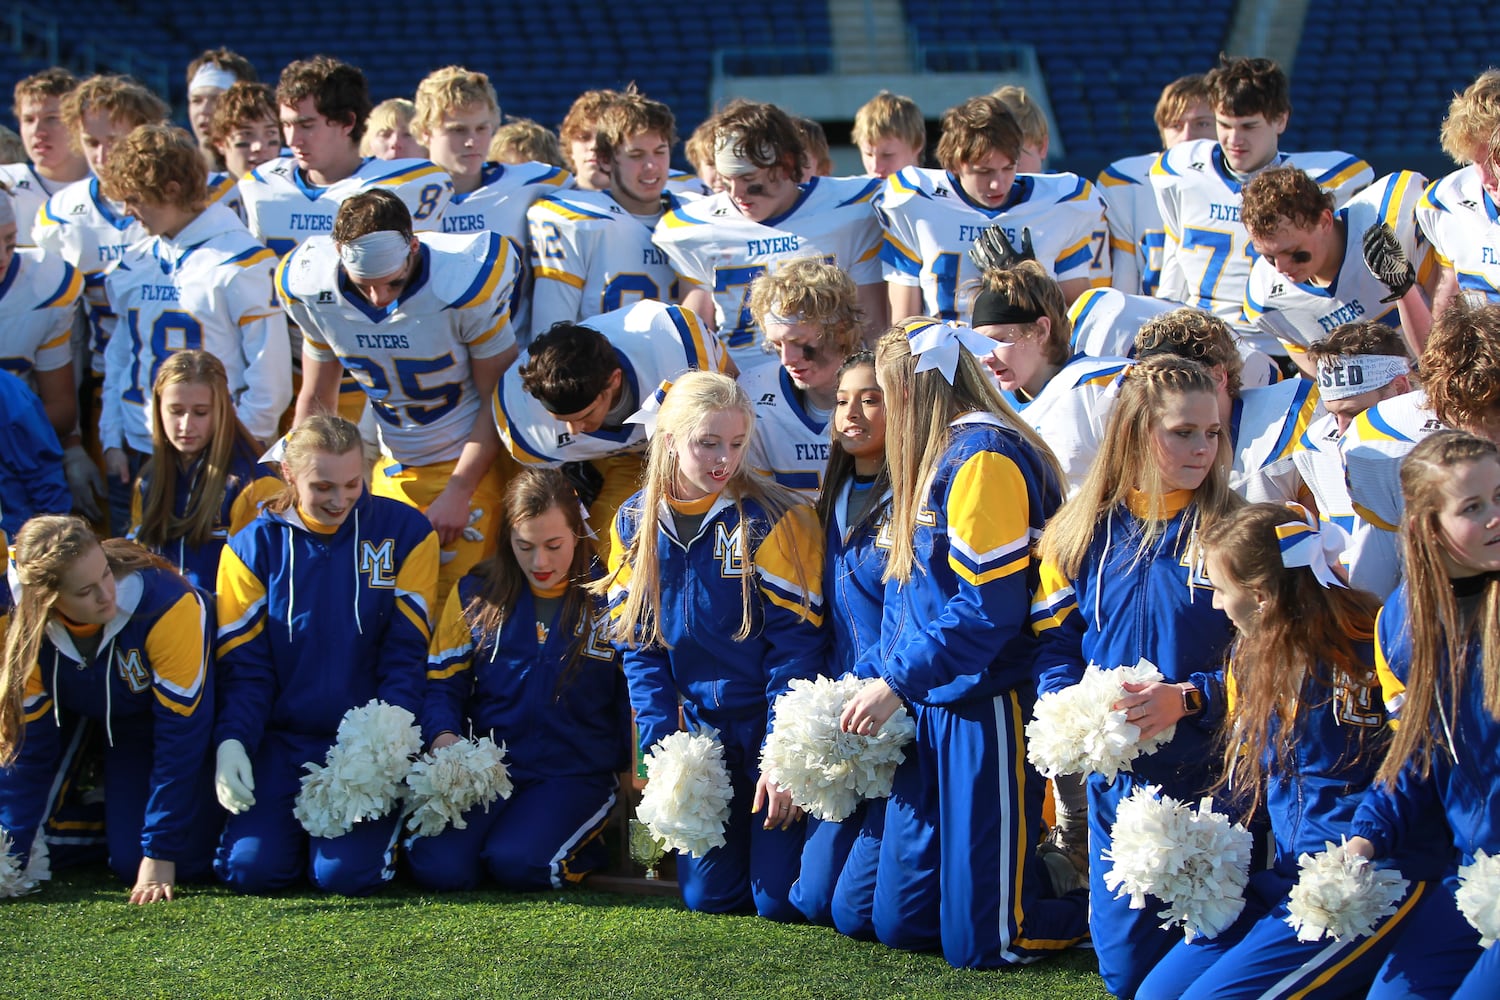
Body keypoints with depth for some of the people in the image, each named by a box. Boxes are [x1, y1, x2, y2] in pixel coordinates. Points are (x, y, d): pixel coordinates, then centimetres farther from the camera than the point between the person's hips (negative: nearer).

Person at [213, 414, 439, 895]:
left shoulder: (404, 533, -1)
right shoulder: (253, 546, 3)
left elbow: (406, 653, -3)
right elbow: (243, 665, 2)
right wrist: (231, 742, -15)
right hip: (282, 741, 2)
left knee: (345, 873, -20)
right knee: (252, 868, -16)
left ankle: (384, 820, 15)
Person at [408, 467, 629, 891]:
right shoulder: (476, 594, 7)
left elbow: (634, 695, 7)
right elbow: (442, 683, 9)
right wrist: (443, 737, -12)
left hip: (576, 773, -2)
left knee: (517, 863, -29)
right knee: (438, 866, -23)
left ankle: (591, 841, 2)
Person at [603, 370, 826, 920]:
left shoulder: (773, 519, -12)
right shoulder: (635, 523, 1)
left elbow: (794, 643, -13)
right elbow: (639, 647, 4)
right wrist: (663, 750, -6)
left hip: (770, 723, -4)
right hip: (701, 729, 4)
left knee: (780, 899, -8)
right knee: (707, 893, 1)